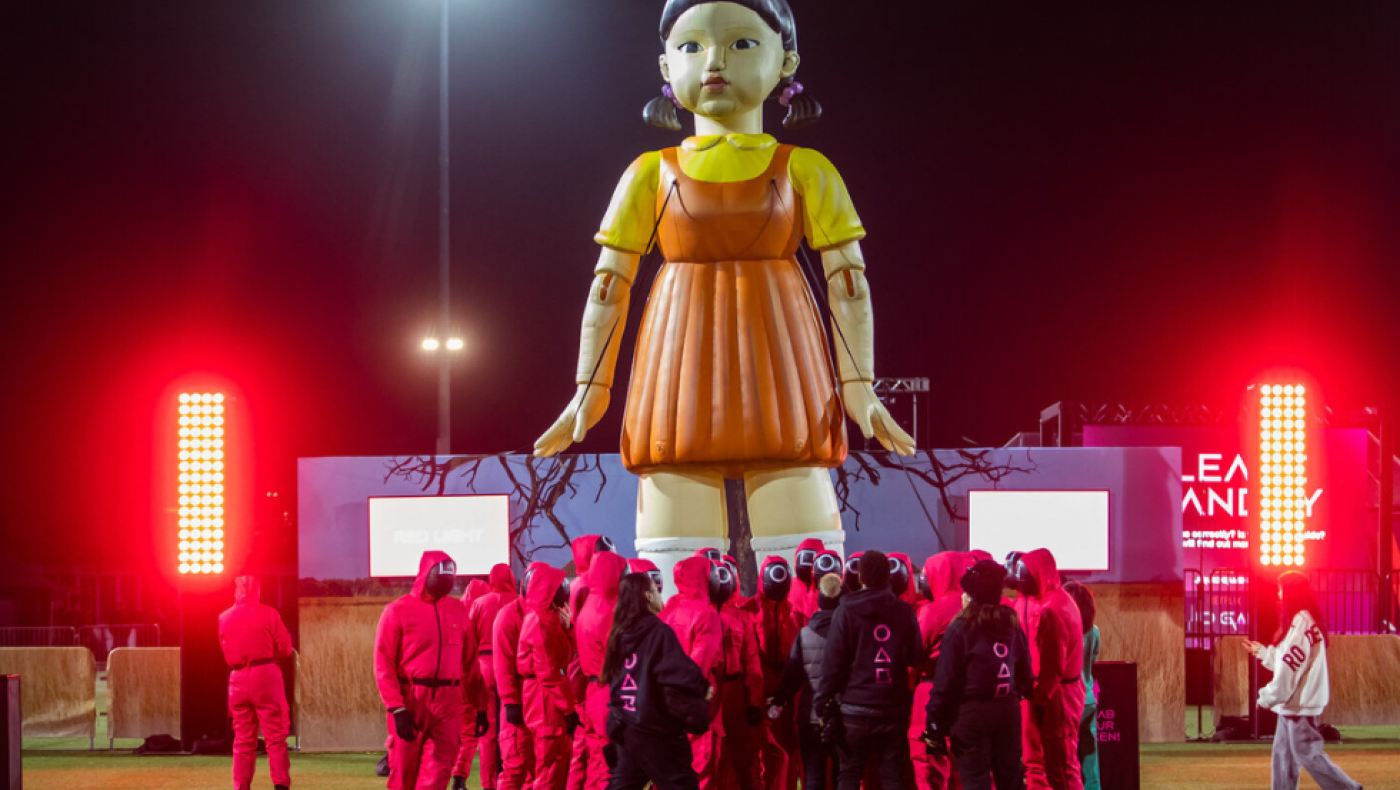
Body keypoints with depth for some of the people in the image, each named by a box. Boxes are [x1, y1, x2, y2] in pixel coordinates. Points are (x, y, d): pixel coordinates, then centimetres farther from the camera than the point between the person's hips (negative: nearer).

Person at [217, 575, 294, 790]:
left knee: (243, 740, 8)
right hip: (266, 675, -3)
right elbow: (285, 648, -3)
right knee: (276, 736, -1)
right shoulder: (268, 613, -3)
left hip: (238, 678, 3)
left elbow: (225, 652, 11)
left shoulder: (224, 618, 7)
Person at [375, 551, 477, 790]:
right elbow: (383, 663, -7)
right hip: (410, 701, -3)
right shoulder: (398, 610, -3)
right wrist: (396, 708, -14)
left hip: (448, 703, 3)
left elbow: (470, 660, 12)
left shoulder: (458, 610, 10)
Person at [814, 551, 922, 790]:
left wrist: (823, 703, -1)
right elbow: (916, 658, 6)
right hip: (894, 707, 2)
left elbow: (833, 661, -7)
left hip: (856, 709, -2)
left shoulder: (847, 611, -6)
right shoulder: (904, 611, 1)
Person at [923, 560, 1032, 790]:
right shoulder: (1012, 626, 6)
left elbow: (945, 683, -11)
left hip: (971, 713, -5)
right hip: (1008, 711, 5)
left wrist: (934, 724, -7)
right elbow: (1025, 676, 7)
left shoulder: (959, 629, -10)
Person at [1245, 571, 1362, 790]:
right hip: (1293, 704, 10)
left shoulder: (1302, 623, -19)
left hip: (1301, 703, -10)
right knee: (1283, 756, 11)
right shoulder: (1298, 621, 15)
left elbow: (1290, 668, -21)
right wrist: (1263, 653, 25)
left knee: (1308, 755, -7)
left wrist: (1267, 697, -13)